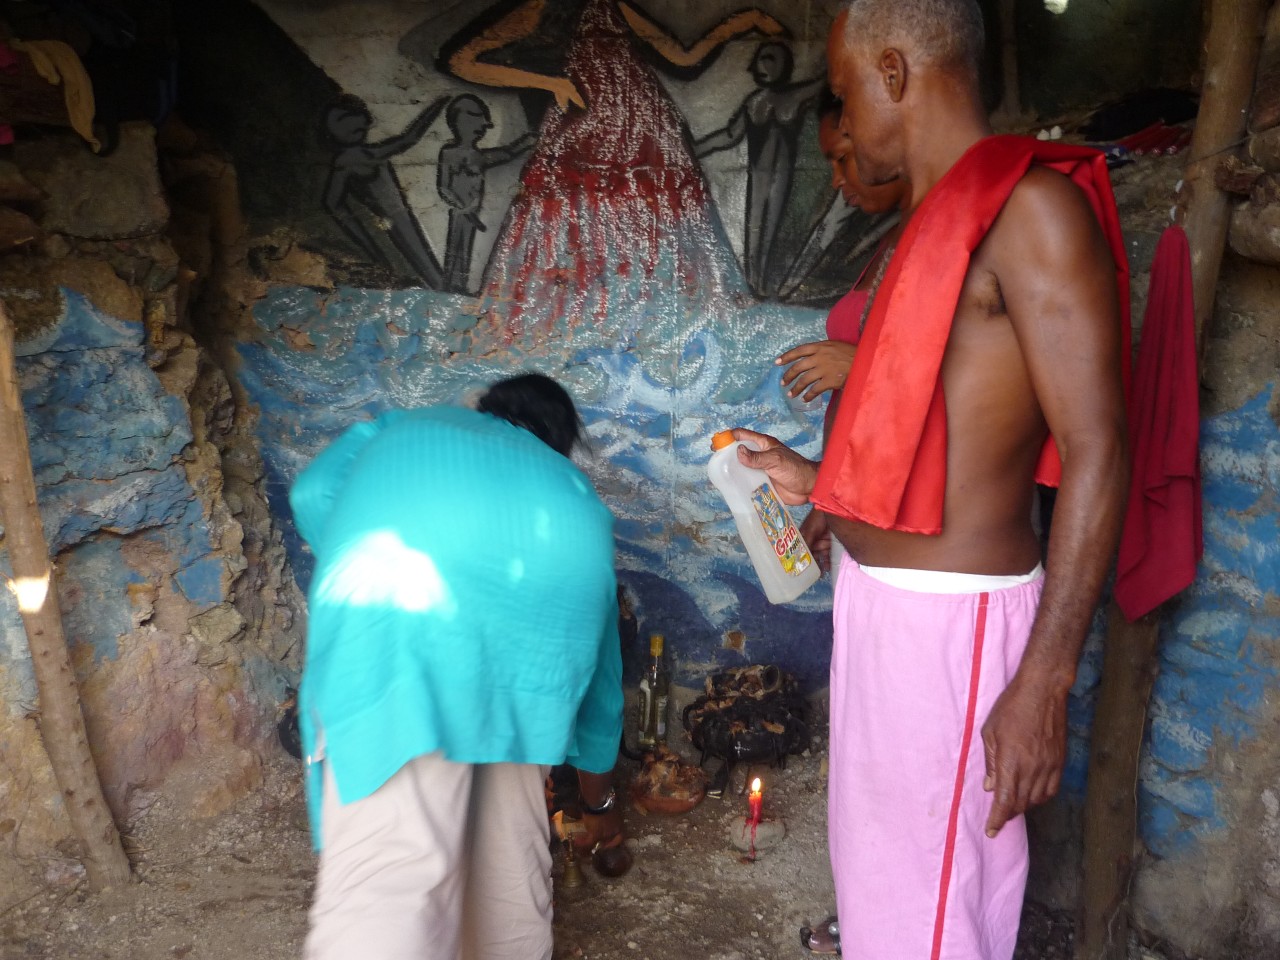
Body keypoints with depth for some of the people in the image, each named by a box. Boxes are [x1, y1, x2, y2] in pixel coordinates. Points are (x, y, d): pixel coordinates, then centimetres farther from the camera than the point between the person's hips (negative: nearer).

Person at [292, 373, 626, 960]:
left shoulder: (401, 428, 42)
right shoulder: (573, 491, 41)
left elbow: (314, 493, 20)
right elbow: (599, 664, 45)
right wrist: (598, 802, 56)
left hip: (392, 605, -2)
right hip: (545, 597, 3)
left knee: (385, 874, -5)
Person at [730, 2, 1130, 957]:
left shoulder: (1031, 205, -14)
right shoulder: (942, 219, 13)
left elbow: (1097, 456, -19)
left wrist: (1043, 683, -21)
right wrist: (816, 479, 24)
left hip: (949, 616, -9)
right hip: (884, 595, 9)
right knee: (878, 858, 23)